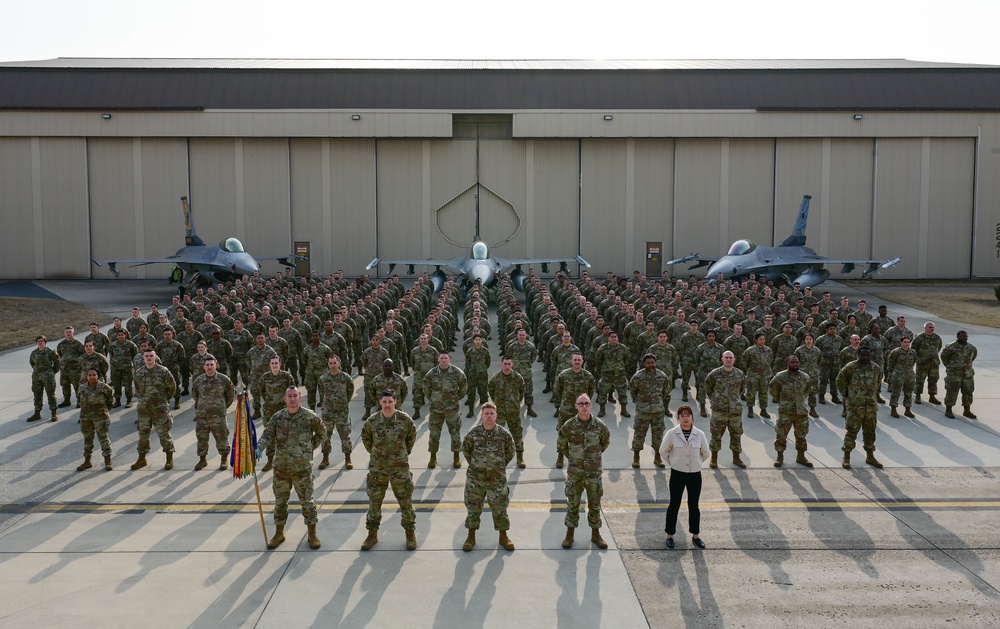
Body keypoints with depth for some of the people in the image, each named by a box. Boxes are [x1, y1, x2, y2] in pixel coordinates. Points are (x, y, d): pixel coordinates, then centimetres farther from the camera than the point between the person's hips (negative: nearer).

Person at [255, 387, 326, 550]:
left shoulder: (310, 417, -6)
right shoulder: (278, 417, 1)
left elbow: (322, 433, 10)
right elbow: (267, 435, -9)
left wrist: (311, 447, 4)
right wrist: (259, 448, -27)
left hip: (302, 468, -3)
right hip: (281, 467, 3)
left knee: (307, 501, 4)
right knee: (280, 501, 13)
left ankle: (312, 534, 18)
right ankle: (279, 533, 28)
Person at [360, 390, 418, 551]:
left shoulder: (405, 420, -11)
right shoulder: (372, 421, -8)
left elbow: (412, 436, 7)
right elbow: (365, 437, 11)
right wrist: (374, 453, 11)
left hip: (400, 468, -1)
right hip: (377, 468, 1)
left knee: (406, 502, 6)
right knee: (374, 502, 9)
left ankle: (410, 534, 22)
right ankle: (372, 535, 24)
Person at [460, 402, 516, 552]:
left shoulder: (504, 434, -8)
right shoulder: (473, 433, -7)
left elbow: (510, 452, 7)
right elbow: (465, 449, 10)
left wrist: (500, 466, 6)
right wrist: (474, 464, 7)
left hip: (497, 479, 0)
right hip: (475, 479, 1)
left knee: (500, 509, 9)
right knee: (473, 508, 10)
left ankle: (503, 537, 26)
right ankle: (471, 537, 26)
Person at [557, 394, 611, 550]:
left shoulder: (599, 425, -7)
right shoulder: (569, 425, -10)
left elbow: (606, 441, 12)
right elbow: (561, 445, 5)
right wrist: (571, 457, 7)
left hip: (594, 472, 1)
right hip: (574, 472, -1)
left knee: (595, 504, 10)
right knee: (573, 504, 7)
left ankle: (595, 534, 25)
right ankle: (569, 535, 21)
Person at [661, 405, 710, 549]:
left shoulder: (699, 434, -4)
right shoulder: (672, 433, -9)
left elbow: (705, 453, 10)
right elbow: (663, 451, 1)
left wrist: (696, 463, 10)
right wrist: (672, 463, 5)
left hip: (695, 475, 1)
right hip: (677, 474, -1)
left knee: (694, 506, 11)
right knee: (674, 505, 6)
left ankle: (695, 535, 25)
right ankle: (670, 535, 18)